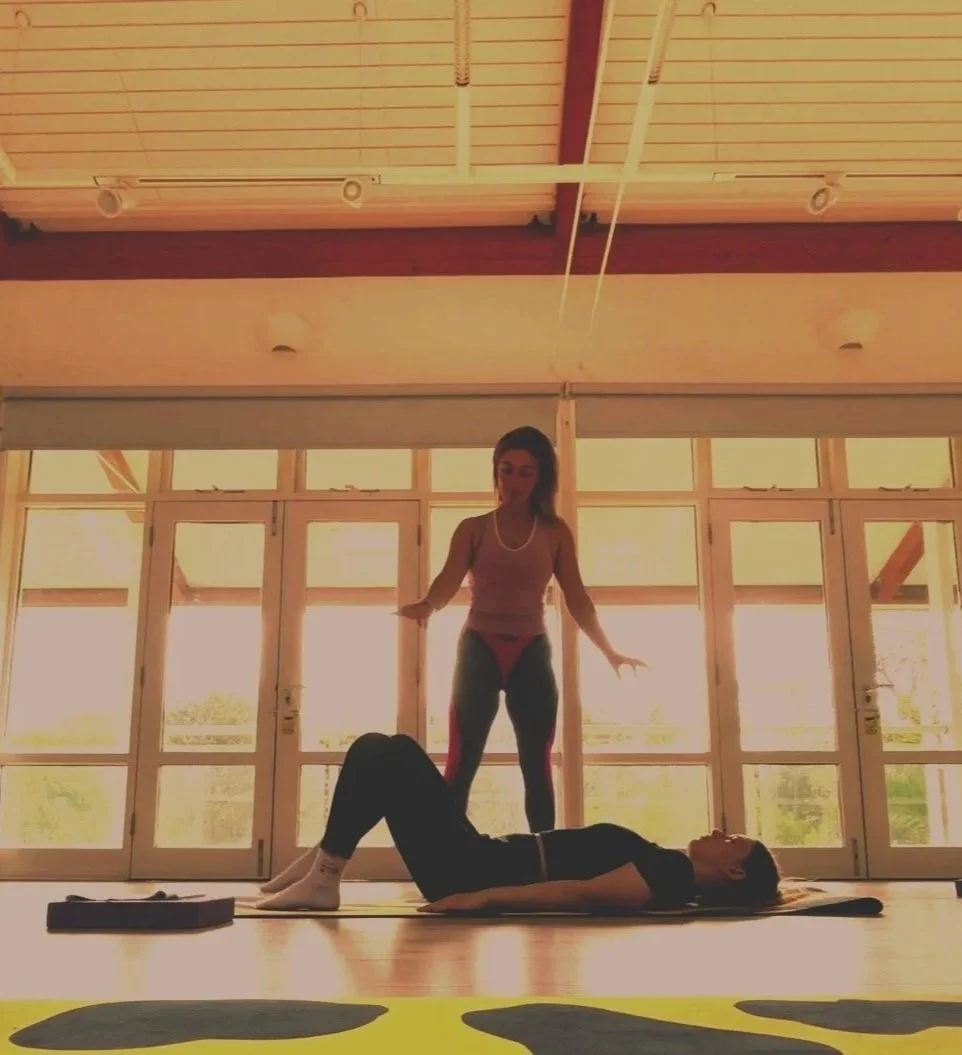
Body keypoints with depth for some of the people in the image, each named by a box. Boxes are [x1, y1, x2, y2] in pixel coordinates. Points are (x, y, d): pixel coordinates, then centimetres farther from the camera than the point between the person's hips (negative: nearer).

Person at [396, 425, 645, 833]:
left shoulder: (555, 532, 7)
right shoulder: (472, 529, 4)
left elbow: (577, 599, 6)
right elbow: (449, 579, -12)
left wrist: (609, 651, 0)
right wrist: (427, 604, -34)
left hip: (532, 653, 1)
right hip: (478, 650, -1)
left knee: (537, 765, 2)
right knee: (461, 762, -7)